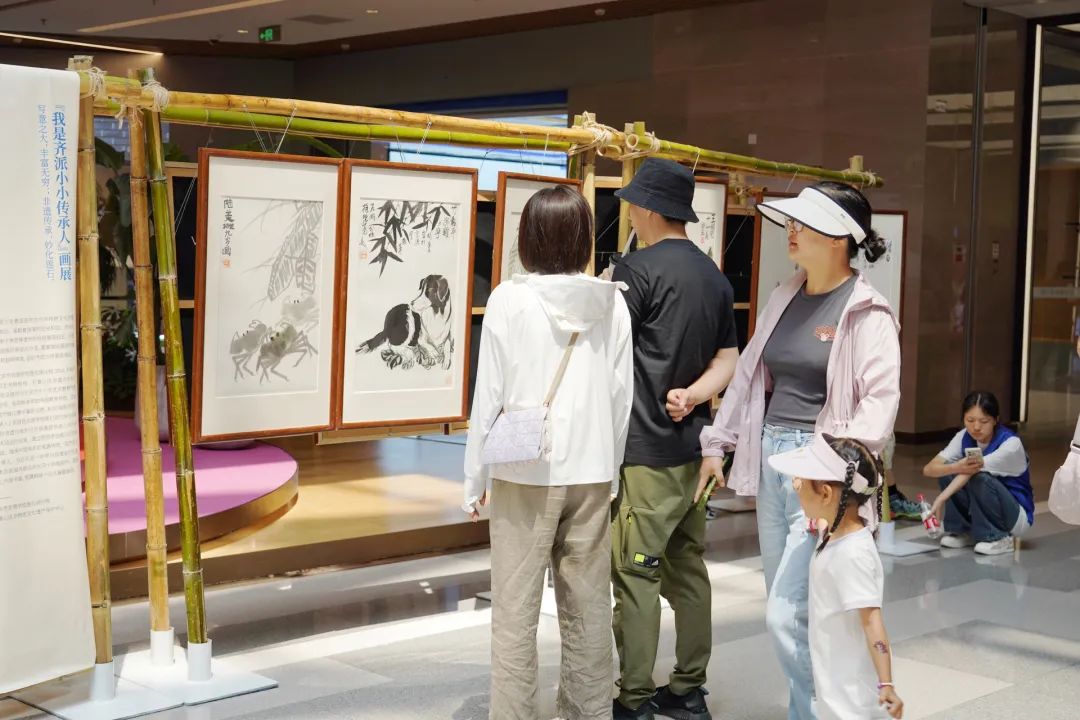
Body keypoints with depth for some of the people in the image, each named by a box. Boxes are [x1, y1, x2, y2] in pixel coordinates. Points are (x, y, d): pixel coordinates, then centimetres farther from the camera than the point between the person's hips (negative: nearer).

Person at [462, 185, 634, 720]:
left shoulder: (509, 299, -9)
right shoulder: (611, 302, 0)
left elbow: (489, 394, -7)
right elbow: (622, 395, 4)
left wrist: (474, 478, 3)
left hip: (526, 473, -3)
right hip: (591, 472, 3)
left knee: (515, 612, 4)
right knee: (588, 608, 11)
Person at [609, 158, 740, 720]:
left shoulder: (639, 268, -11)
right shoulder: (715, 277, 12)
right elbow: (728, 359, 10)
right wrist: (692, 395, -4)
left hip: (647, 449, -8)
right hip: (692, 447, 8)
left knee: (635, 574, -3)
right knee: (687, 566, 13)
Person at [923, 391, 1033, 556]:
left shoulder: (1011, 444, -23)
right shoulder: (964, 437, -8)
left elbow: (973, 469, -36)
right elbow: (929, 469, -20)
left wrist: (941, 499, -48)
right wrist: (957, 468, -42)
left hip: (1017, 516, -5)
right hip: (982, 515, 5)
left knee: (979, 479, -32)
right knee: (947, 469, -17)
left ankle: (999, 538, -12)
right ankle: (963, 531, -2)